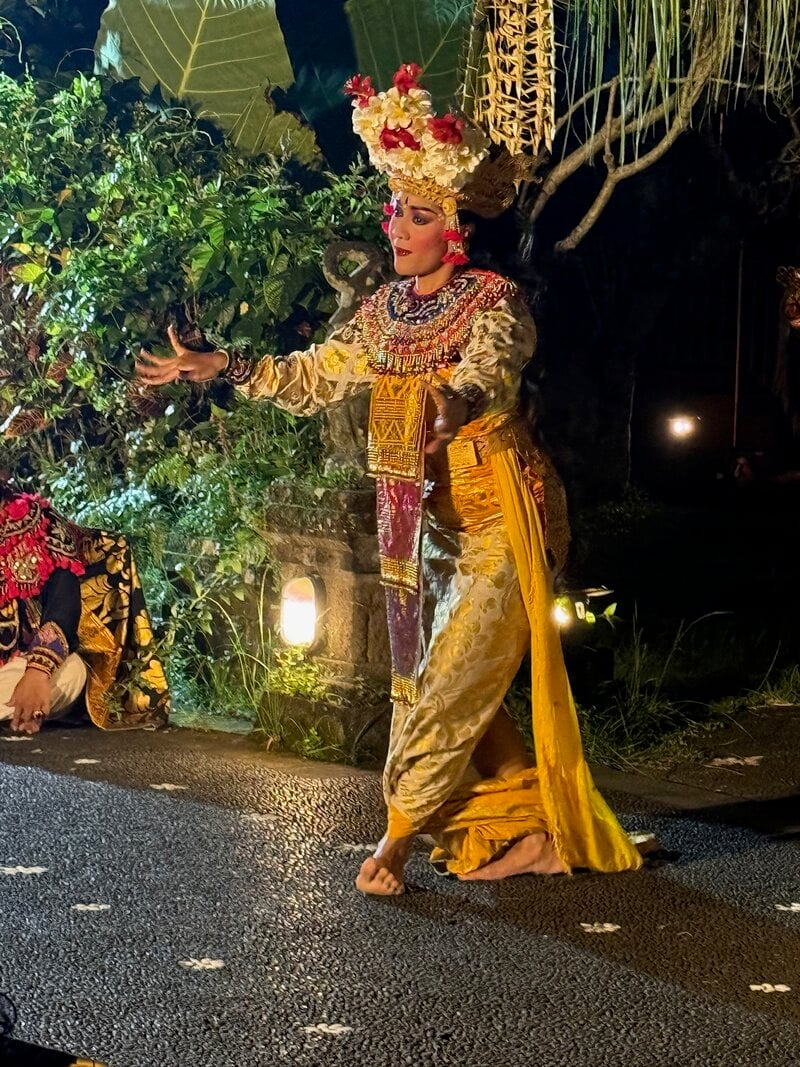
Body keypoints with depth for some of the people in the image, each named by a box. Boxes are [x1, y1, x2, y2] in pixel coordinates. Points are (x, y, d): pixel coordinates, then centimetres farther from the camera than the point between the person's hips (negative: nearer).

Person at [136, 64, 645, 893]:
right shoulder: (385, 311, 7)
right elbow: (312, 377, 12)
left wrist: (452, 404, -55)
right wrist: (217, 368, 3)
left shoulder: (494, 301, -14)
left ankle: (397, 838, -3)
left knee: (449, 681, -10)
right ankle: (535, 832, 16)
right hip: (426, 524, 8)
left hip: (497, 518, -8)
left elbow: (487, 376, -32)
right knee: (434, 687, 8)